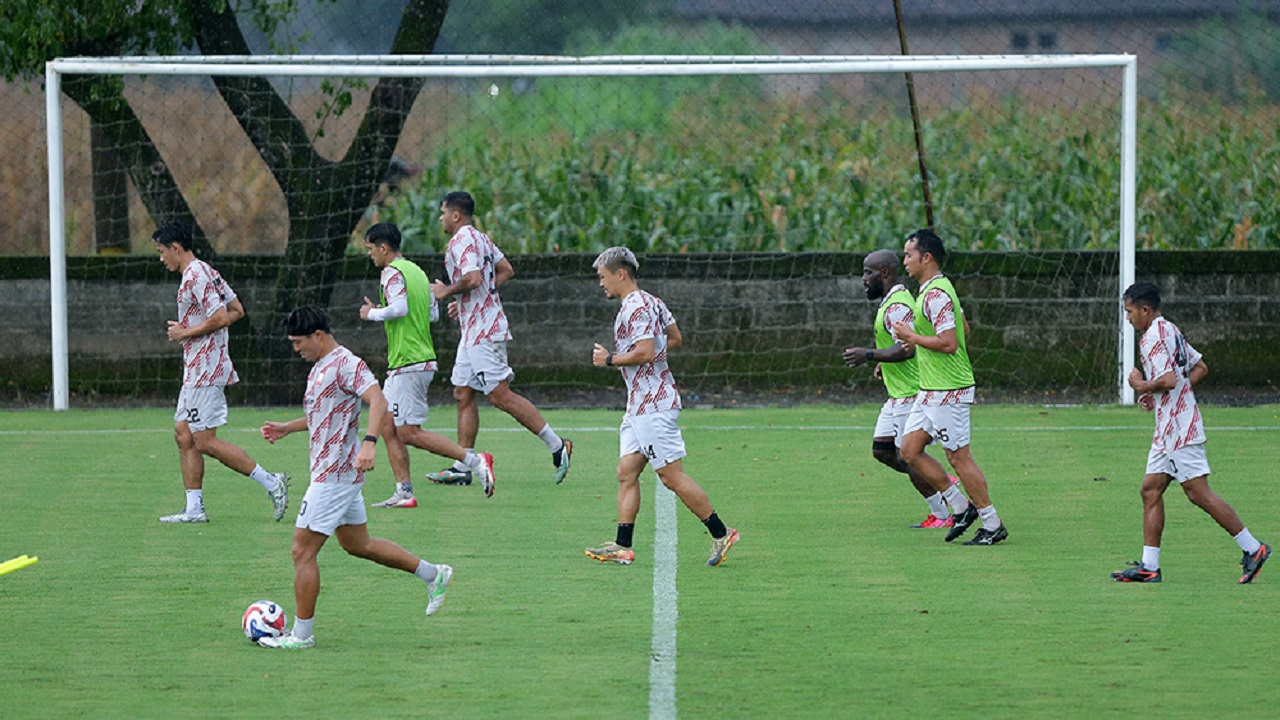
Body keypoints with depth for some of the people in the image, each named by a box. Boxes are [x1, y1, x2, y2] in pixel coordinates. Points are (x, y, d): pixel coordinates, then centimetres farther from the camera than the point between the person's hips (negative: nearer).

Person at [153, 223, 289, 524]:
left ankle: (271, 482, -8)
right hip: (196, 371, 11)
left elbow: (220, 318, -23)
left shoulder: (196, 276, -16)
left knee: (205, 441, -10)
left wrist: (185, 332, -12)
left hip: (206, 371, -11)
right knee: (184, 436, 9)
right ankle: (194, 508, 9)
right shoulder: (205, 272, 15)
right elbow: (236, 310, 18)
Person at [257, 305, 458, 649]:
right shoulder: (320, 367, 16)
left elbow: (378, 401, -27)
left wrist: (369, 443, -39)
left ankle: (301, 633, 1)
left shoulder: (346, 363, -15)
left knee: (303, 551, -6)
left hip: (334, 475, -11)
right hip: (342, 475, 11)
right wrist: (286, 428, 22)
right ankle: (434, 575, 28)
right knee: (357, 544, 20)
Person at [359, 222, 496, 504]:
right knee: (388, 427, 11)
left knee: (410, 433, -9)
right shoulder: (416, 271, 17)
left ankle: (474, 461, -14)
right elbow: (433, 313, 19)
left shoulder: (393, 272, -11)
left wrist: (373, 313, -8)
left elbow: (399, 307, -26)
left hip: (408, 364, -10)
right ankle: (404, 492, 8)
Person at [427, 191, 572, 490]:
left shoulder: (462, 241, -15)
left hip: (482, 331, -11)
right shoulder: (481, 238, 15)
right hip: (474, 329, 11)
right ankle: (462, 467, 9)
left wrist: (446, 291, -11)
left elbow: (473, 278, -29)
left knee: (500, 395, -10)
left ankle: (556, 445, -8)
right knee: (463, 395, 9)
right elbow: (506, 270, 23)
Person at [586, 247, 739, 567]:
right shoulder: (651, 303, 16)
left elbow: (645, 352, -25)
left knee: (672, 475, -7)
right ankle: (622, 546, 4)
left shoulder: (636, 307, -16)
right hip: (640, 404, 11)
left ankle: (721, 534, -2)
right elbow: (674, 339, 26)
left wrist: (609, 359, -11)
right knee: (626, 473, 6)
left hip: (653, 405, -11)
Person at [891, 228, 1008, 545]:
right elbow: (964, 329, 23)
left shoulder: (936, 295, -20)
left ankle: (992, 524, 4)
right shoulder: (937, 289, 13)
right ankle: (962, 507, 15)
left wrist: (912, 336, -16)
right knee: (910, 449, 9)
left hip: (948, 391, -11)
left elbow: (949, 343, -27)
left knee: (959, 457, -4)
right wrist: (918, 340, 15)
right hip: (931, 389, 11)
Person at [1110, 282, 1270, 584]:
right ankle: (1148, 566, 8)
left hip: (1177, 428, -11)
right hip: (1169, 429, 11)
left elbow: (1168, 380, -26)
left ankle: (1252, 548, -5)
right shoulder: (1170, 331, 15)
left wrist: (1141, 385, -8)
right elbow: (1200, 368, 21)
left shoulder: (1154, 338, -15)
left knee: (1198, 493, -9)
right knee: (1151, 490, 9)